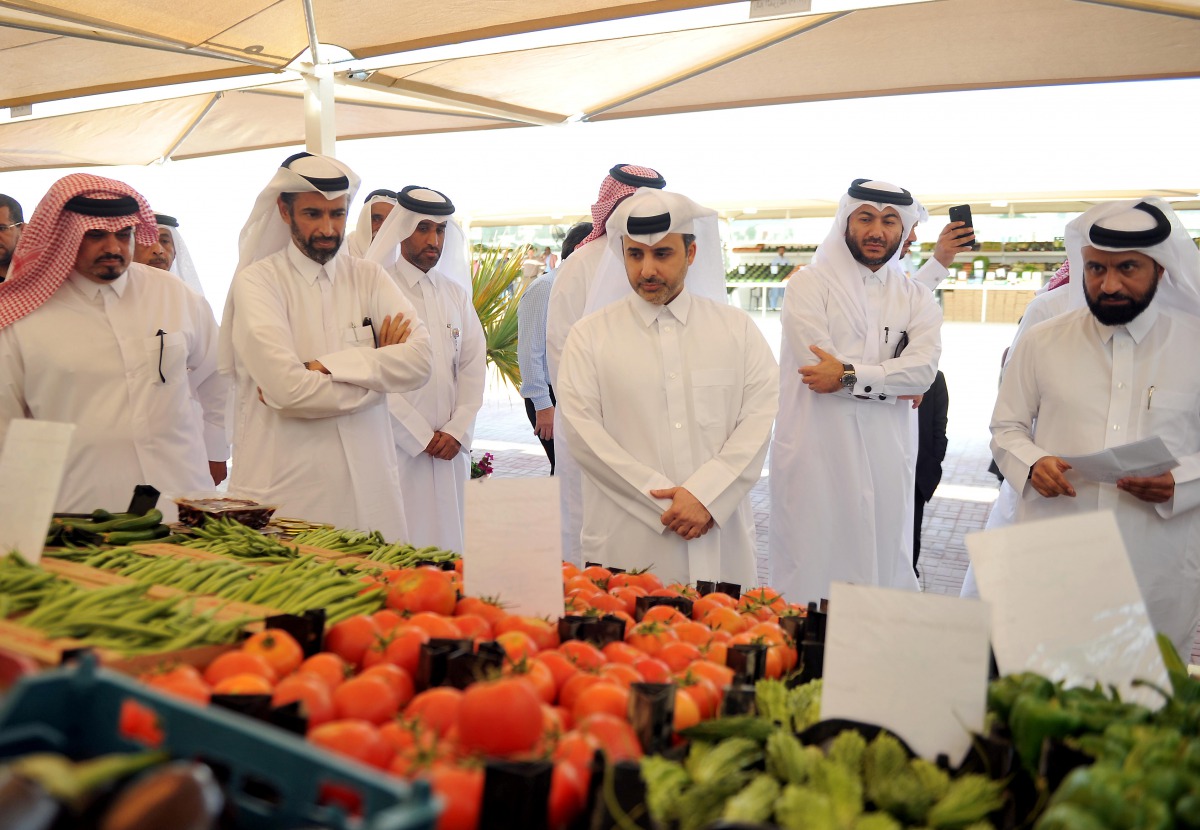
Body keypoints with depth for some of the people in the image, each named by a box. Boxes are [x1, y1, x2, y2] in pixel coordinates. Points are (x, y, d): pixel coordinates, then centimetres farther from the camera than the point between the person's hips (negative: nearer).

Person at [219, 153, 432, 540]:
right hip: (285, 488, -3)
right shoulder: (257, 281, -4)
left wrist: (326, 366, -16)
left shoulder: (368, 277, 8)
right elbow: (286, 388, -18)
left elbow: (420, 359, -8)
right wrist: (376, 366, -6)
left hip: (367, 481, 3)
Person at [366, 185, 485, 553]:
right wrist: (422, 437, -9)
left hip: (451, 448, 5)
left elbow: (473, 367, 10)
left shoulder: (456, 294, 14)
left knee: (448, 537, 8)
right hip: (397, 445, -5)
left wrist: (457, 432, -3)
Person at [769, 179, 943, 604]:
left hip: (887, 458, 4)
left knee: (883, 563, 10)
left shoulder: (917, 298, 12)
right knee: (813, 571, 0)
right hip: (818, 456, -3)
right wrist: (893, 383, -5)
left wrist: (849, 375, -17)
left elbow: (924, 367, -5)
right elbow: (817, 359, -12)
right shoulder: (810, 284, 1)